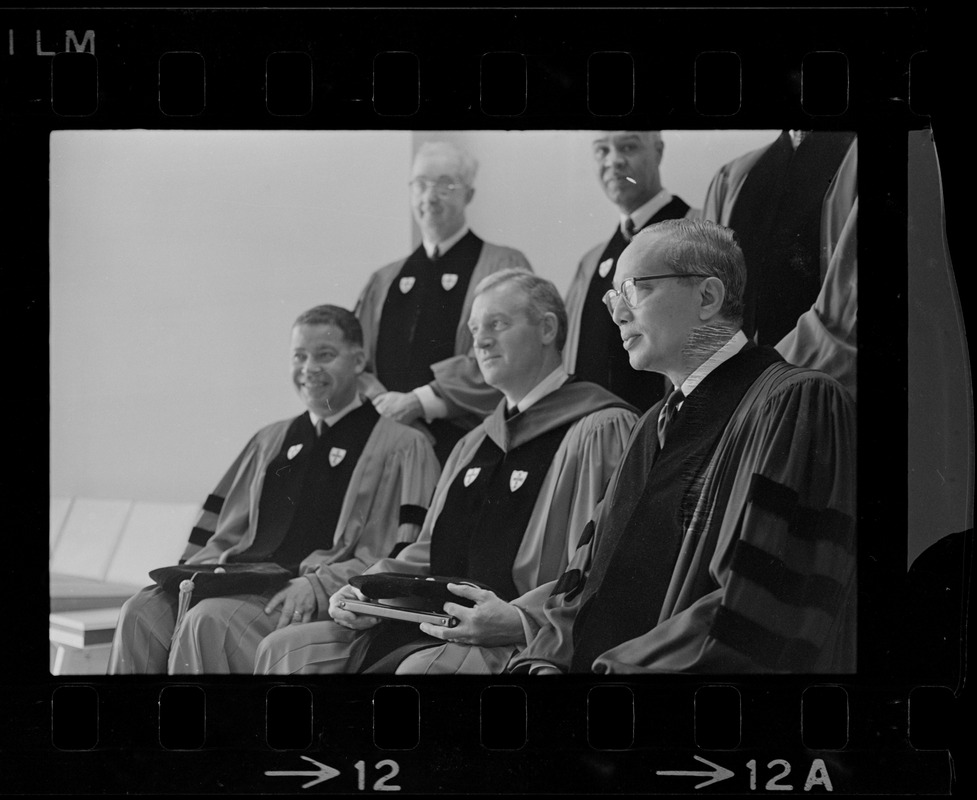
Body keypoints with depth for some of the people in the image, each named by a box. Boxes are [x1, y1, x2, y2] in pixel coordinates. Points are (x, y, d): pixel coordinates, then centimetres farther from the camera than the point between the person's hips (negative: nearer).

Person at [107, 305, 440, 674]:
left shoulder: (402, 447, 5)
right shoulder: (270, 441, 27)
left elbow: (403, 558, -7)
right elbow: (224, 534, 25)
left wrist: (318, 584, -19)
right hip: (241, 581, 6)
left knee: (212, 620, -33)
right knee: (141, 612, -21)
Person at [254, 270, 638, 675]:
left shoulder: (600, 429, -5)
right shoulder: (474, 444, 26)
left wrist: (520, 619, -27)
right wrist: (366, 591, 9)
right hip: (432, 623, 8)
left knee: (423, 667, -39)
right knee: (285, 649, -6)